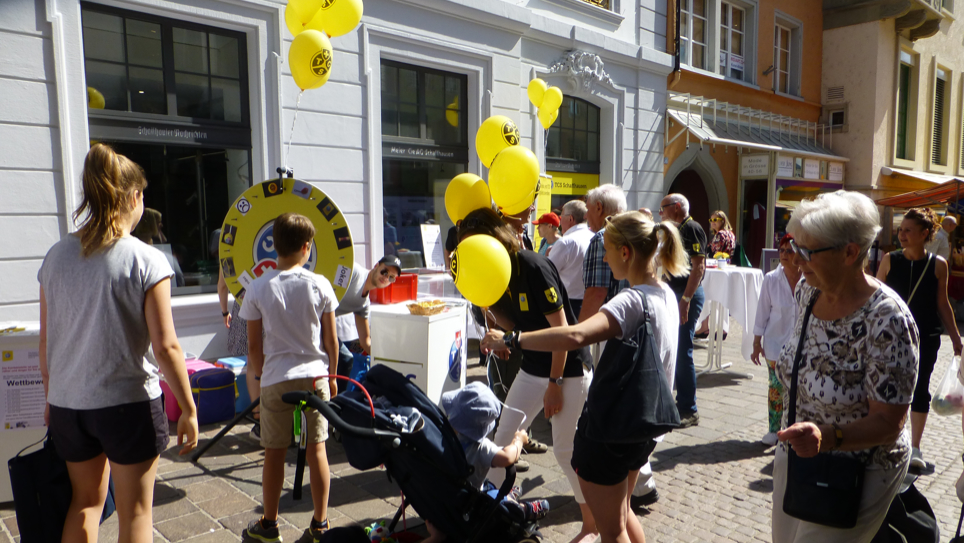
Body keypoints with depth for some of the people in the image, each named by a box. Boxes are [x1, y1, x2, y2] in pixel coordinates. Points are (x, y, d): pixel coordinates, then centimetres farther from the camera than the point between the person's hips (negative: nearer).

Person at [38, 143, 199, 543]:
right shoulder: (146, 260, -14)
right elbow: (165, 347, -16)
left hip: (68, 405, 6)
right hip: (129, 404, -5)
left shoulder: (57, 256, 1)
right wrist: (188, 409, -7)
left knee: (85, 501, 24)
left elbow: (46, 340, 7)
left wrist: (52, 397, 20)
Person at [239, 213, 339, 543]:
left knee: (274, 452, 11)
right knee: (317, 449, 9)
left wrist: (260, 375, 14)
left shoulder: (258, 289, -6)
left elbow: (254, 345, -1)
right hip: (315, 376, 1)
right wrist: (332, 375, 13)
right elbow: (331, 340, -1)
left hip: (276, 379, 0)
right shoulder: (319, 284, -6)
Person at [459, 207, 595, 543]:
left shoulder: (534, 267, -23)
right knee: (503, 436, 7)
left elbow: (561, 328, -21)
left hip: (568, 368, -7)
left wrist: (555, 383, -18)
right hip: (532, 369, 7)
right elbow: (512, 326, 3)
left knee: (566, 448, 3)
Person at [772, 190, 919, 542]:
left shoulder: (887, 321, -28)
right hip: (793, 458, 7)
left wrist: (827, 437, -39)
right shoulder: (807, 290, -7)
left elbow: (888, 423, -25)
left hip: (854, 474, -7)